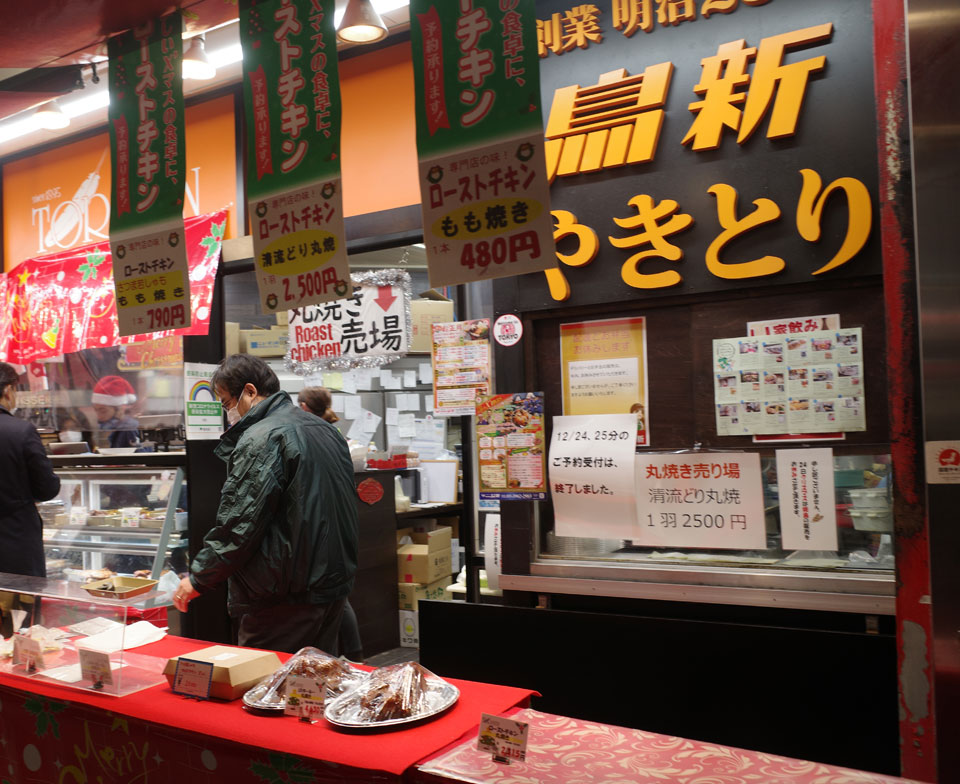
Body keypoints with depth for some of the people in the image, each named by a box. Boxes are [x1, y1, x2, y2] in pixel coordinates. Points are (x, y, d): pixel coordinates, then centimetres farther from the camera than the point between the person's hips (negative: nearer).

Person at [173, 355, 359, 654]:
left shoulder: (261, 440, -17)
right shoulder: (326, 430, 12)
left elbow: (237, 526, -19)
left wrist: (198, 578, -5)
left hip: (284, 602, -9)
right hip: (332, 586, 9)